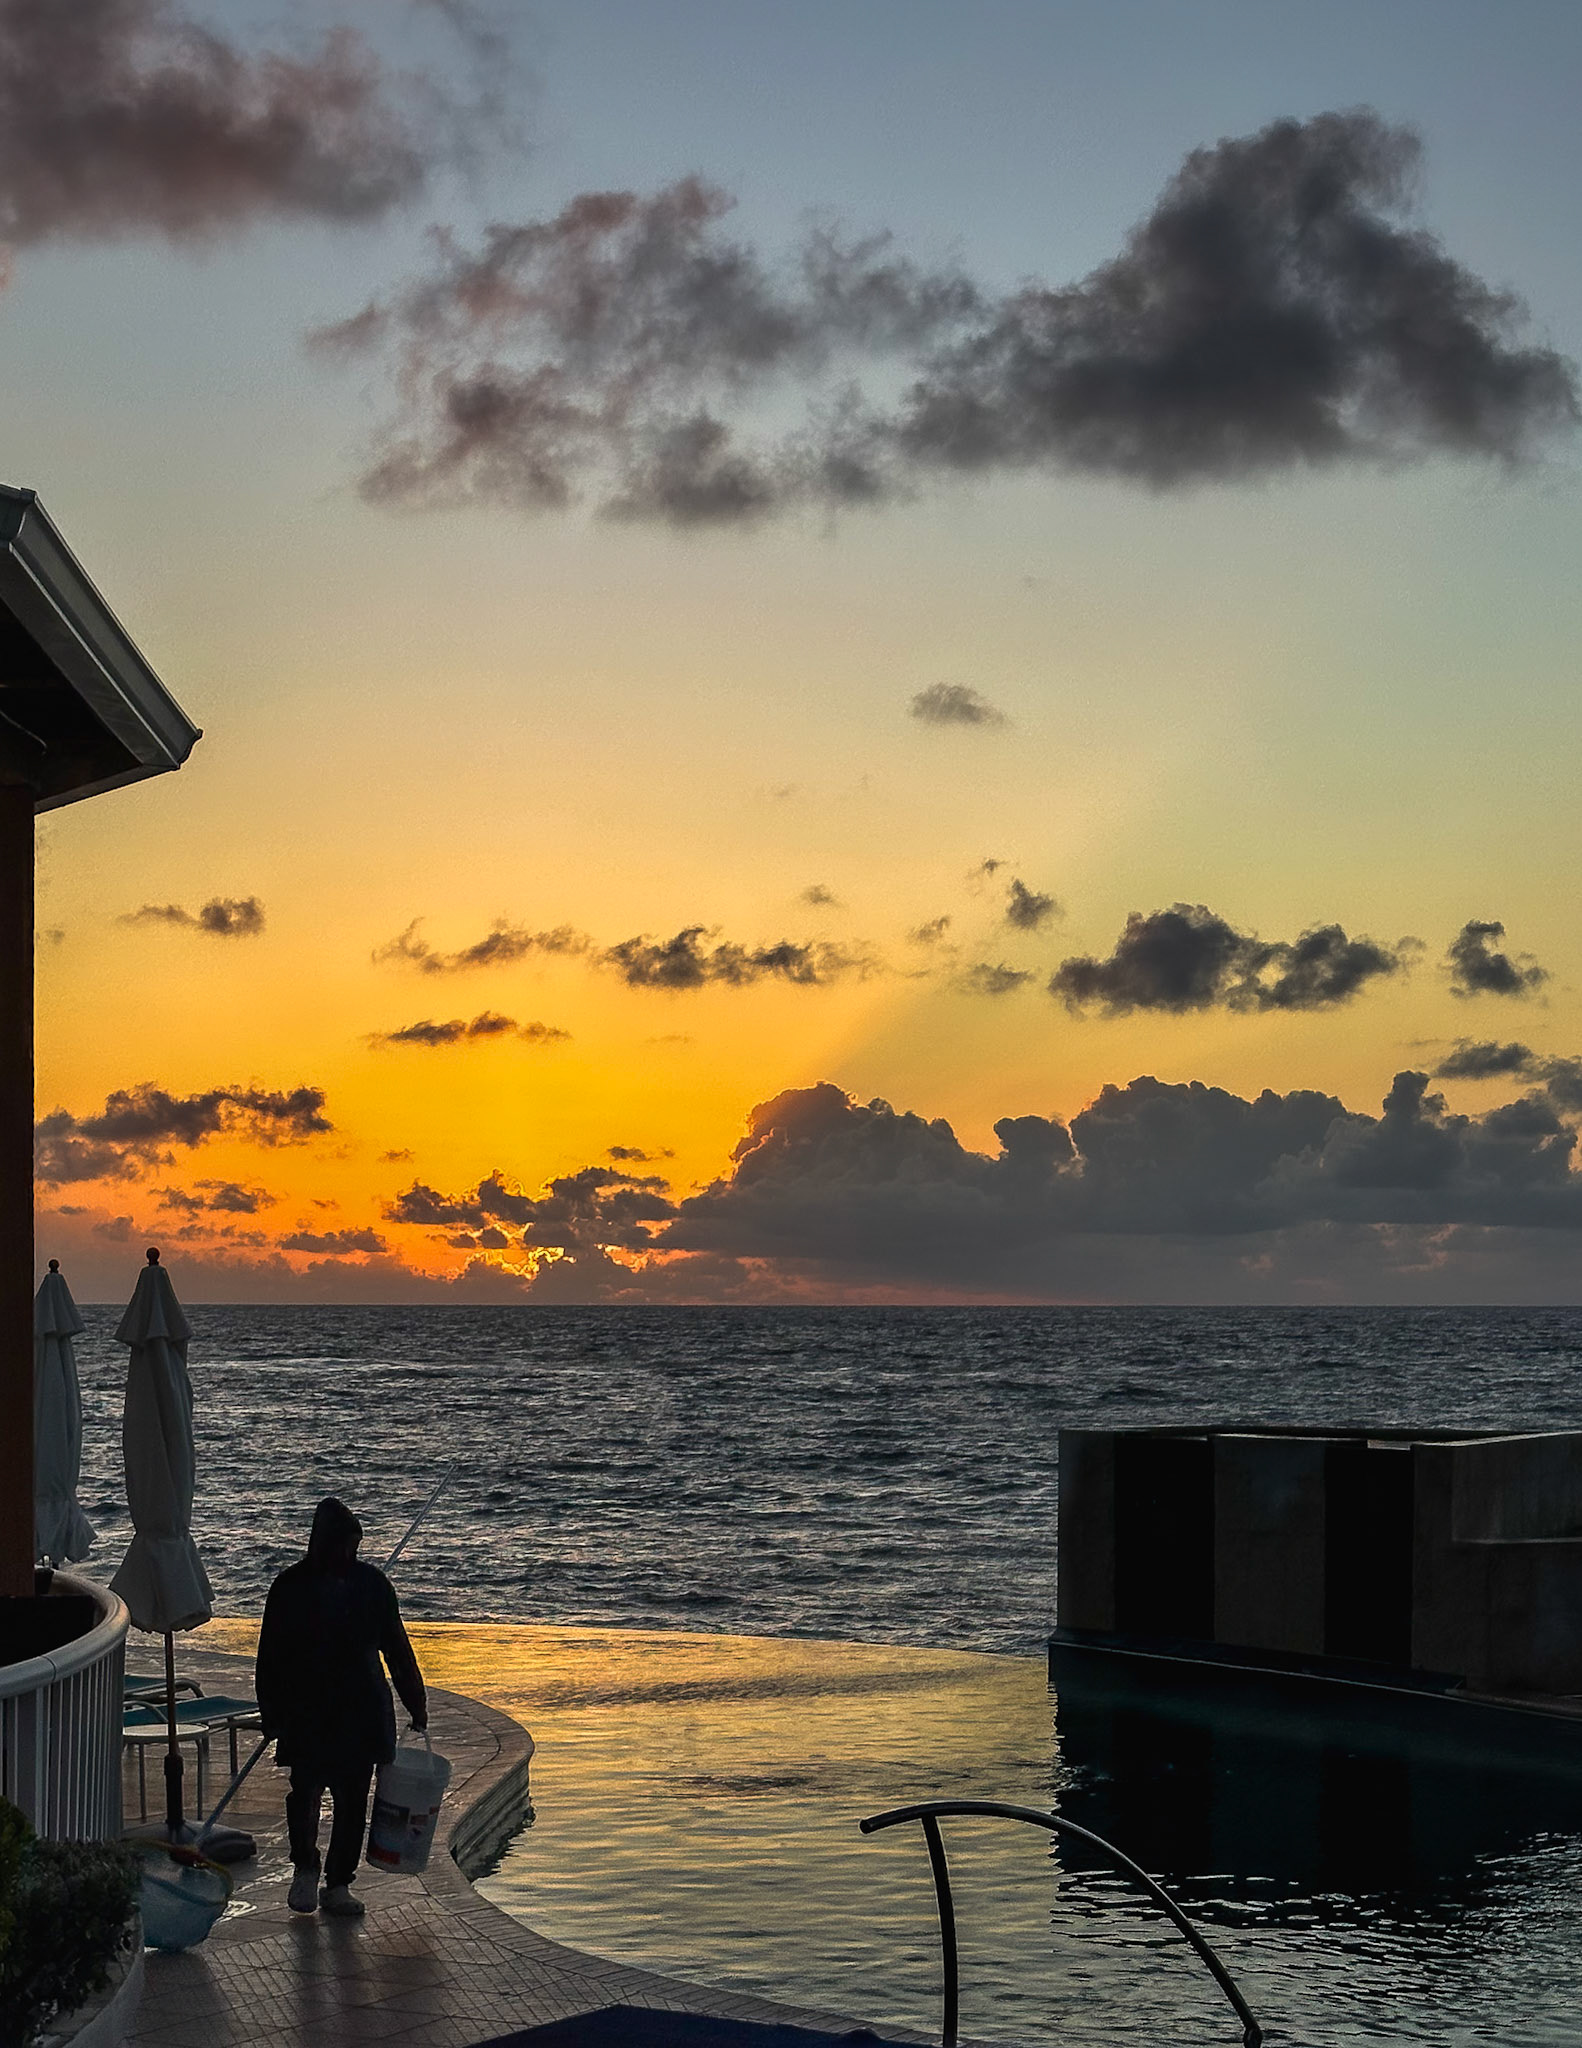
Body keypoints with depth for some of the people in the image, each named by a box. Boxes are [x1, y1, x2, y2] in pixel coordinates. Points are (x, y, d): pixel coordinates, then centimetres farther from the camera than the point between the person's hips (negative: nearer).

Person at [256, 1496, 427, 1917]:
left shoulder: (371, 1583, 6)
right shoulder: (292, 1586, -2)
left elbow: (396, 1647, 13)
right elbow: (271, 1657, 1)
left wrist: (416, 1705, 13)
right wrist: (272, 1716, -3)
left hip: (363, 1711, 3)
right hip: (308, 1711, -3)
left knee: (352, 1797, 4)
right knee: (306, 1788, -13)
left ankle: (338, 1885, 16)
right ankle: (305, 1867, 13)